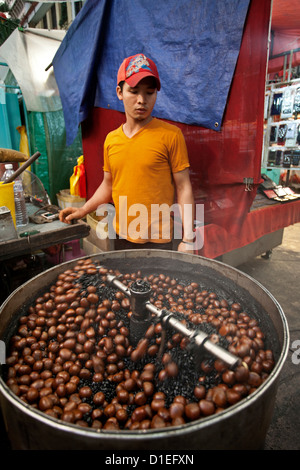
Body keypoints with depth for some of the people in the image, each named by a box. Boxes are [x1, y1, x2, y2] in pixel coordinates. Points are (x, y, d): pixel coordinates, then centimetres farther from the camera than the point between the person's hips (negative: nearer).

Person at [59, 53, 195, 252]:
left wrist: (188, 239, -10)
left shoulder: (170, 135, -9)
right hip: (121, 237, 5)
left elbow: (183, 188, -8)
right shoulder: (111, 139, 6)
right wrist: (83, 210, 6)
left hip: (158, 241, -4)